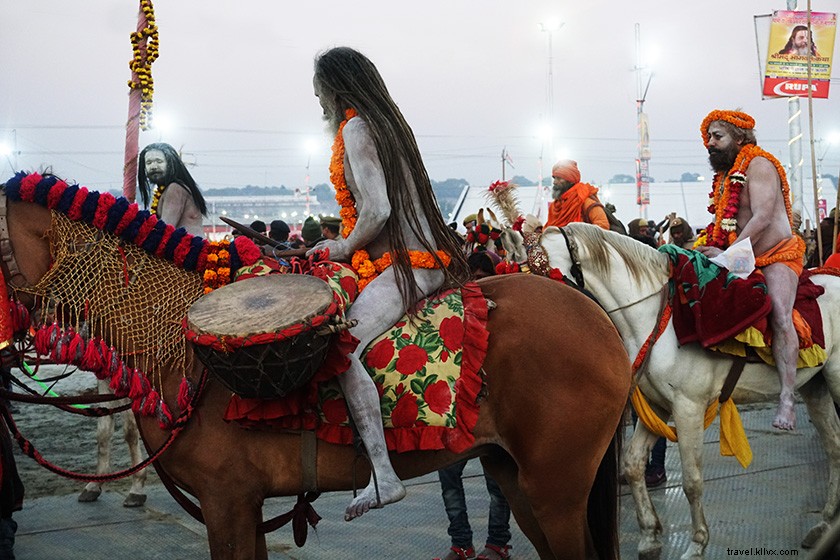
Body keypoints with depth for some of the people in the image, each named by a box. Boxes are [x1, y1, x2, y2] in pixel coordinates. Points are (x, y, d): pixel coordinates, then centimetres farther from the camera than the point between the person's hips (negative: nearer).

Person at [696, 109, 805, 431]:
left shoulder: (759, 165, -9)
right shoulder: (726, 175, 17)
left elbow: (763, 217, -21)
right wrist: (707, 248, -3)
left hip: (777, 256, -9)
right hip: (744, 261, 10)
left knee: (780, 315, -28)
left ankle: (786, 400, -34)